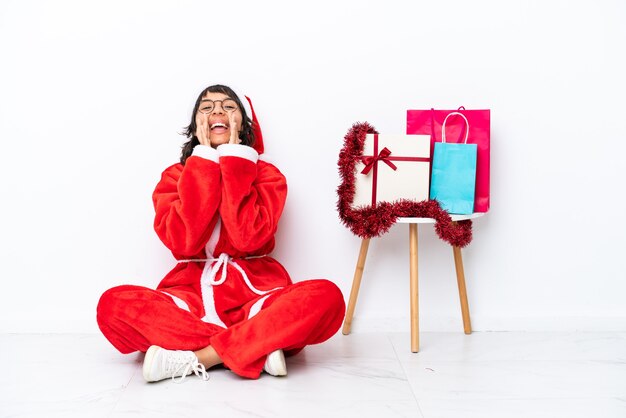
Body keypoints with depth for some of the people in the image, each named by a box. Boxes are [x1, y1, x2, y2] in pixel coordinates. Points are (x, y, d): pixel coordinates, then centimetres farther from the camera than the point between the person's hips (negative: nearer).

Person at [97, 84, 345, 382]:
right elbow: (183, 242, -13)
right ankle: (260, 348, -26)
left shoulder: (267, 174, 5)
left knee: (326, 297, -31)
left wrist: (234, 159, -9)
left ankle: (192, 358, -27)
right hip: (192, 297, 1)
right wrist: (205, 161, -9)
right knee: (113, 304, -29)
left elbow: (249, 238, -16)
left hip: (255, 295, 0)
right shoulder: (175, 176, 7)